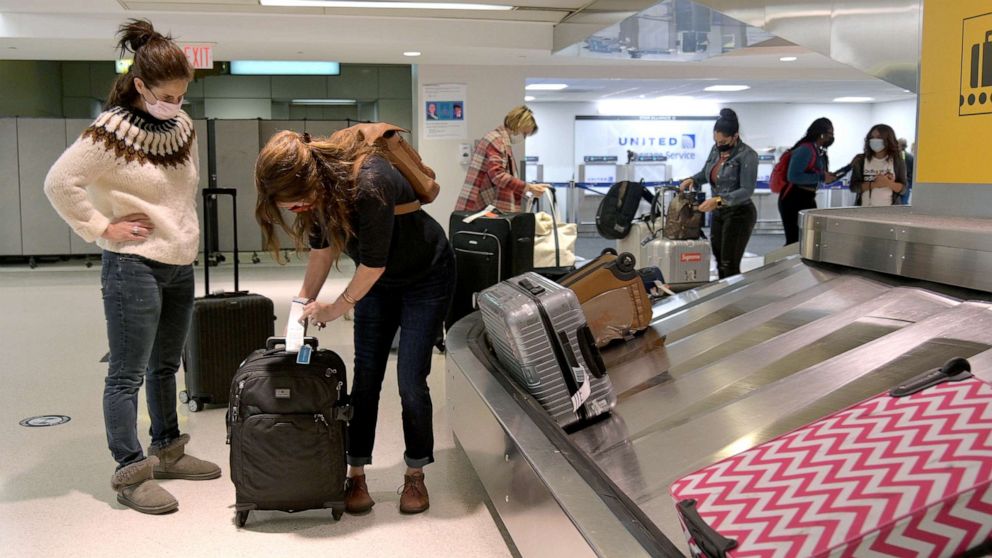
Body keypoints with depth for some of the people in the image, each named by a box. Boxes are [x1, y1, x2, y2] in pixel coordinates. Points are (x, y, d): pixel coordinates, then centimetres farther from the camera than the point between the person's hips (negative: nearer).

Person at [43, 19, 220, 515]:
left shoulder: (182, 126, 7)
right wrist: (102, 230, -14)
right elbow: (59, 183, -16)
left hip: (180, 266, 8)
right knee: (128, 375, 0)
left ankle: (167, 452, 31)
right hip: (134, 268, -8)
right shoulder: (111, 133, -15)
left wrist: (186, 234, 11)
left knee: (166, 366, 18)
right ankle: (130, 474, 7)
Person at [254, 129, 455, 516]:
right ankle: (356, 475, 9)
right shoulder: (315, 185, -16)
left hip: (426, 277, -6)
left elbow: (372, 263, -28)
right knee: (365, 377, 1)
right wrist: (304, 303, -3)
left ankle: (415, 476, 12)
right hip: (378, 279, 6)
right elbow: (322, 248, 0)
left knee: (411, 381, -5)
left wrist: (335, 309, -14)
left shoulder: (369, 186, -38)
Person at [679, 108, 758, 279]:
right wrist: (691, 180, -1)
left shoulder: (747, 155, -18)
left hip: (739, 214, -8)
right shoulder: (716, 150, 5)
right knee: (719, 262, 12)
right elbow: (706, 173, 21)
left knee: (729, 265, -7)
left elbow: (747, 190, -23)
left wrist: (718, 200, -33)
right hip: (719, 213, 8)